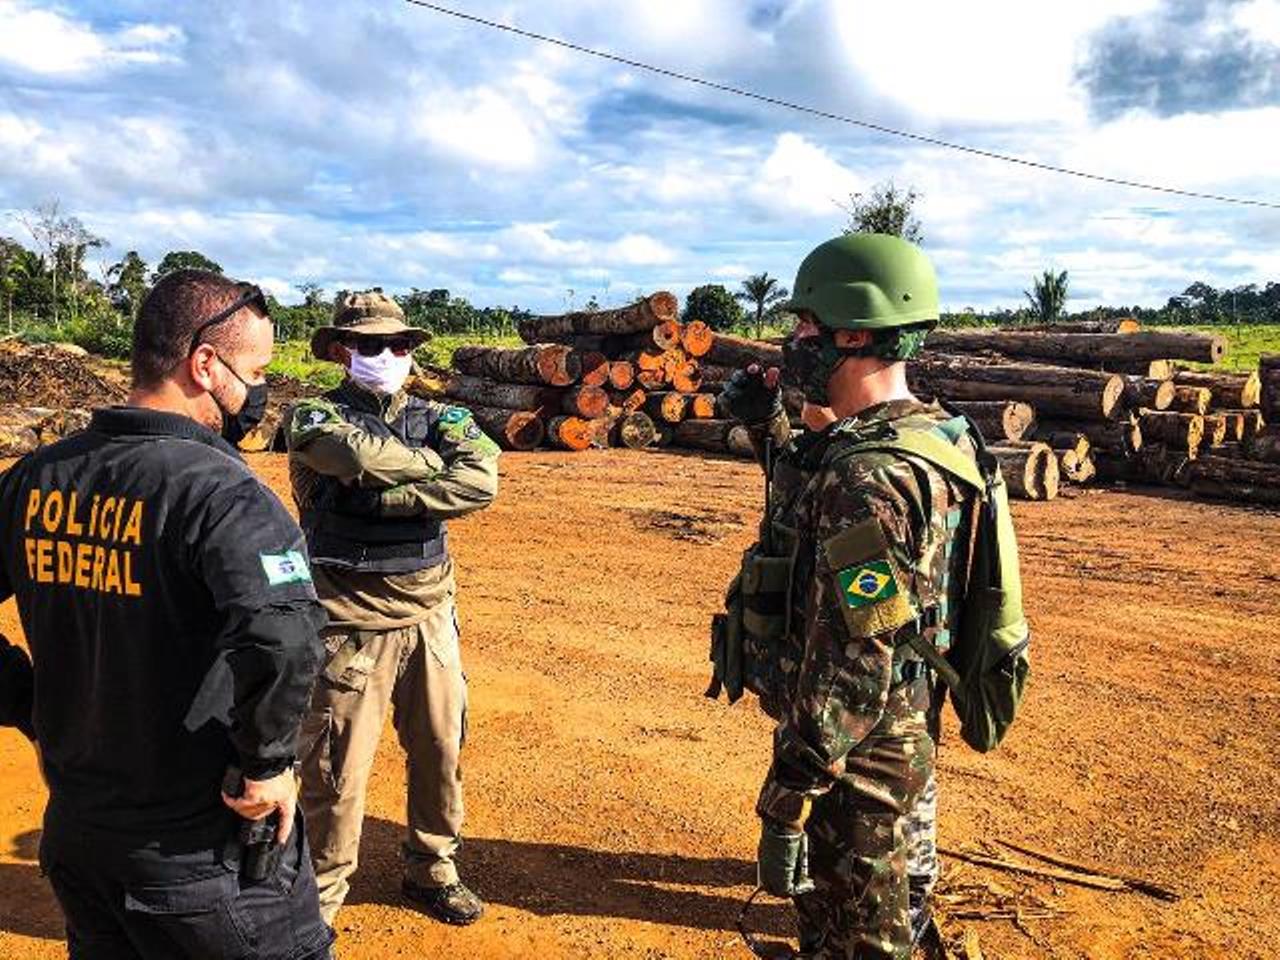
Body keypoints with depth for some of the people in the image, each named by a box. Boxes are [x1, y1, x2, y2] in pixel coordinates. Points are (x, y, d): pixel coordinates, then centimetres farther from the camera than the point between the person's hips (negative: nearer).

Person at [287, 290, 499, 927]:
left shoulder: (437, 418, 5)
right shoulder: (316, 418, -3)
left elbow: (481, 483, -14)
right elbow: (361, 455, -26)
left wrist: (386, 498, -19)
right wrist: (435, 465, -10)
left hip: (429, 615, 4)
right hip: (351, 620, -4)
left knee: (440, 751, 15)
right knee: (337, 770, 4)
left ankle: (433, 872, 36)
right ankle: (320, 894, 25)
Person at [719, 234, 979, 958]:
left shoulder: (870, 475, -28)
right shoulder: (925, 434, 2)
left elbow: (852, 669, -29)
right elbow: (818, 505, 20)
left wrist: (789, 801, -24)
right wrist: (770, 428, 8)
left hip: (853, 755, -9)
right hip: (905, 734, 9)